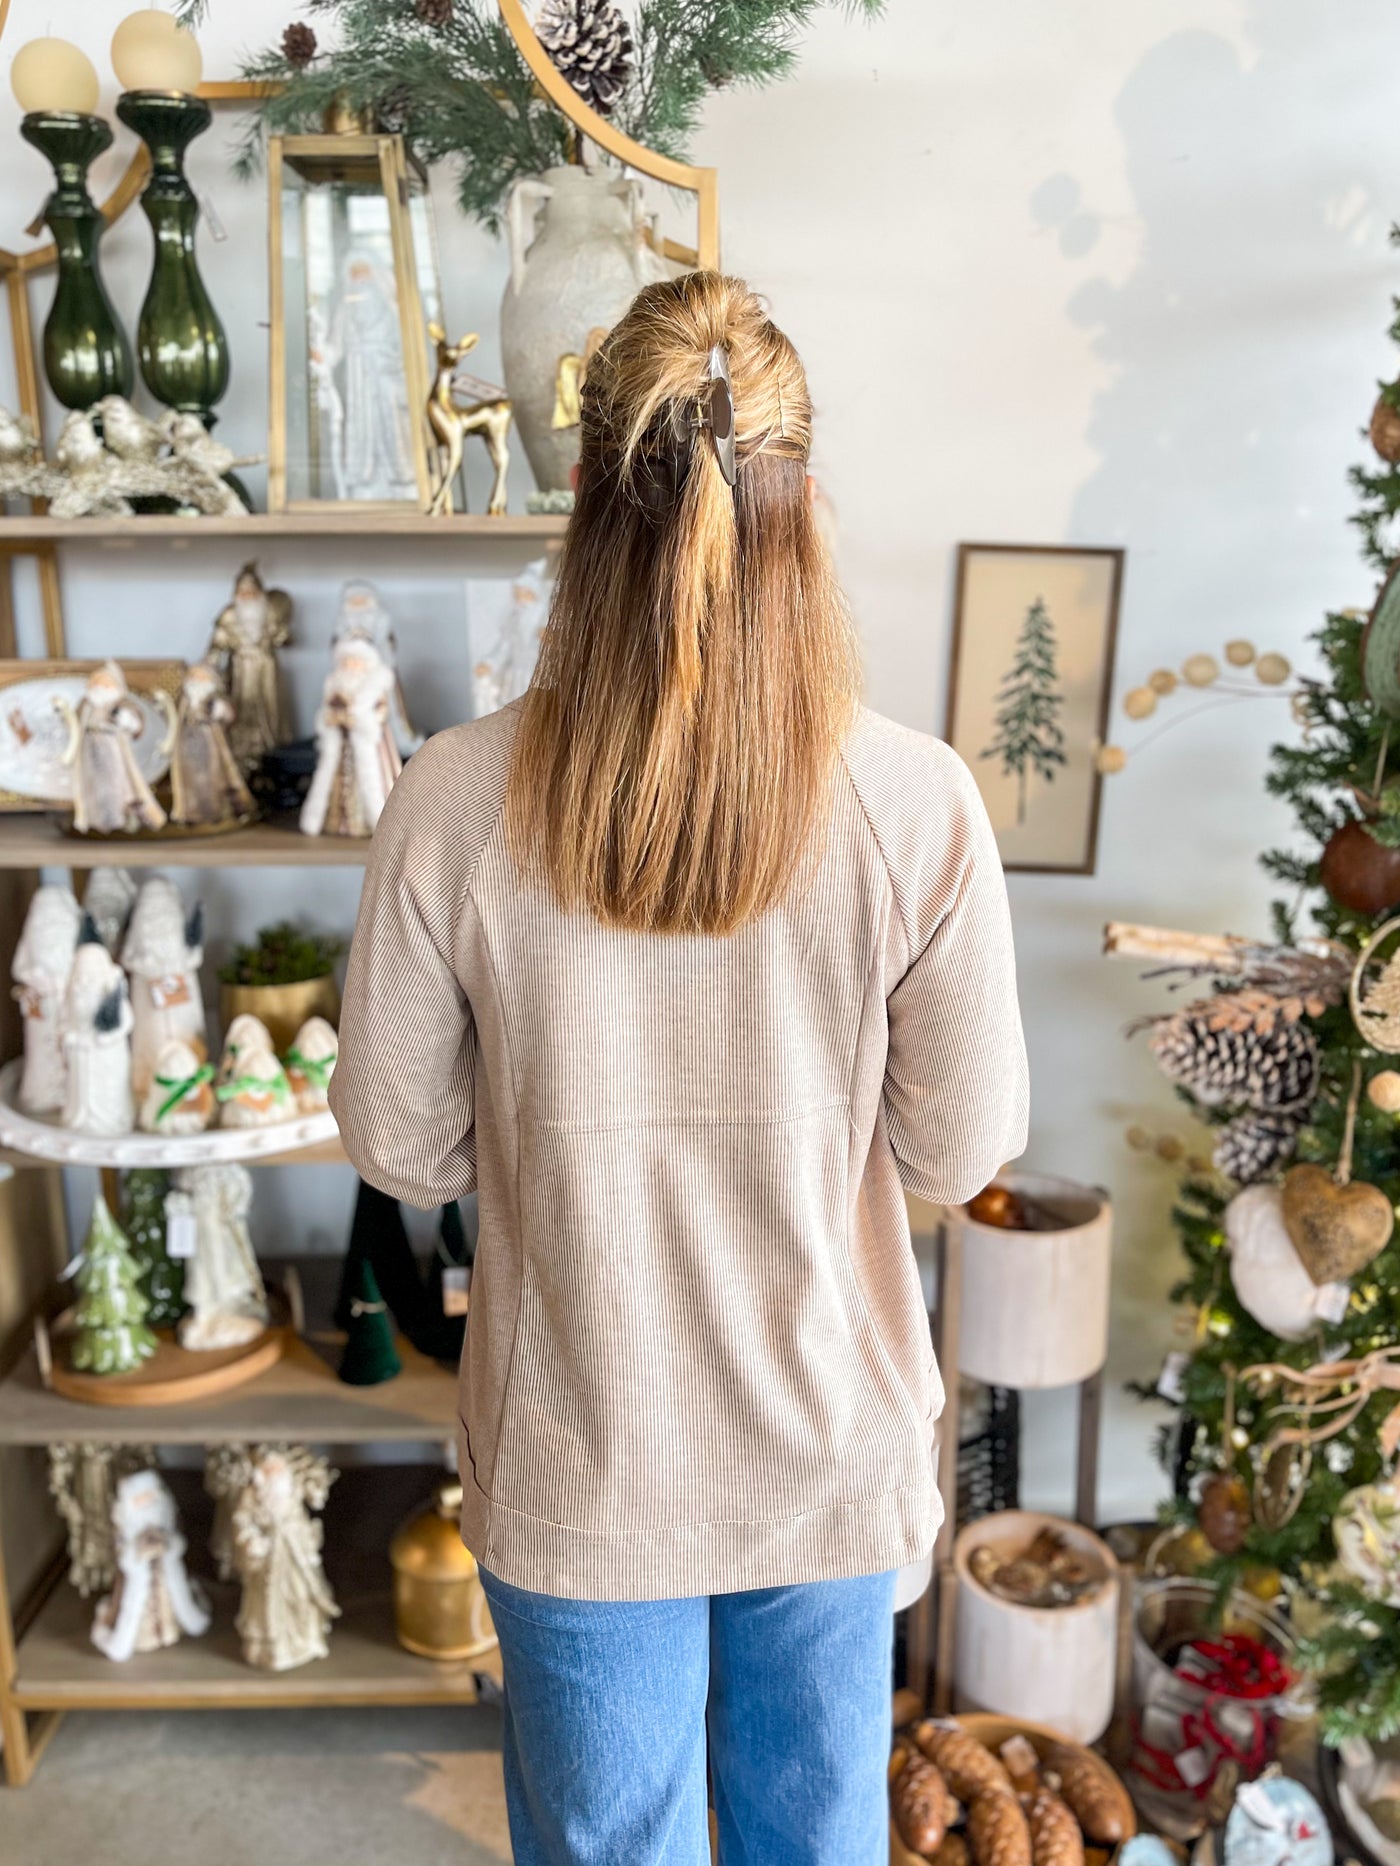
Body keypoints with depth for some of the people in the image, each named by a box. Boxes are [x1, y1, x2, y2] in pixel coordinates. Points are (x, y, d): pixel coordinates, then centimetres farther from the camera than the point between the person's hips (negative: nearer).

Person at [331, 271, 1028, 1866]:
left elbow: (399, 1147, -9)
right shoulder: (918, 804, -21)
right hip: (830, 1440, 1)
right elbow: (961, 1151, -10)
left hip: (579, 1457, 0)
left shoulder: (454, 803, -21)